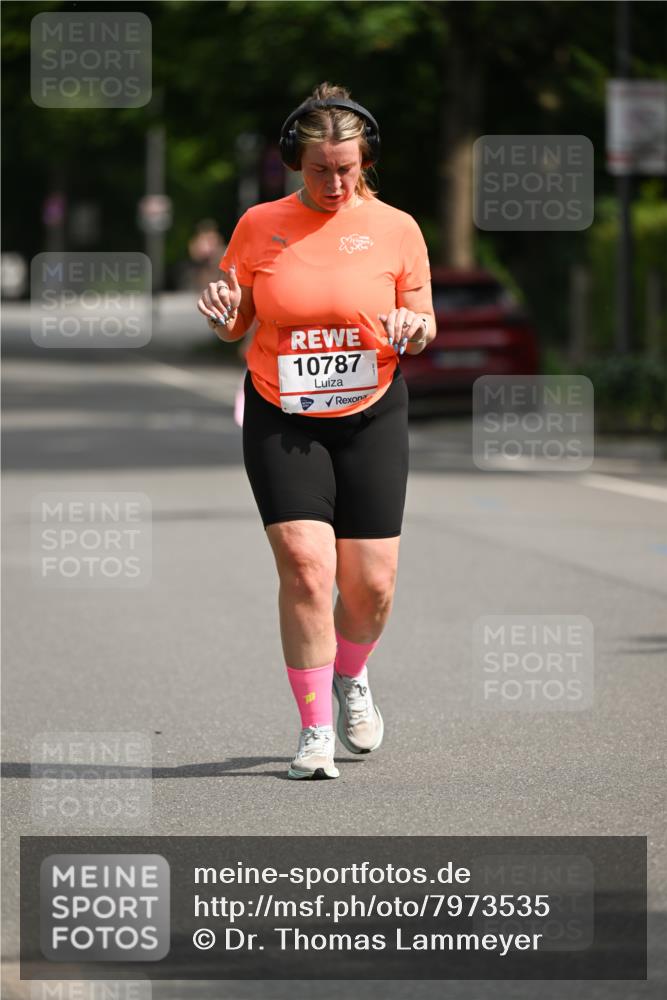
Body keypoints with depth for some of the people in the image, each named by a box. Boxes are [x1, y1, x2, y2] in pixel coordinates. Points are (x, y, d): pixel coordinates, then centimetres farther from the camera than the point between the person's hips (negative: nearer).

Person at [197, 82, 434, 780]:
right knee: (306, 566, -16)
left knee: (371, 583, 0)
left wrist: (415, 327, -16)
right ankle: (315, 730, -6)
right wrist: (222, 315, -14)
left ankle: (350, 678, 34)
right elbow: (235, 326, 9)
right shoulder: (259, 226, 0)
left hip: (371, 417, 1)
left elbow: (424, 325, 7)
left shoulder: (396, 229, 0)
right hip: (281, 420, -1)